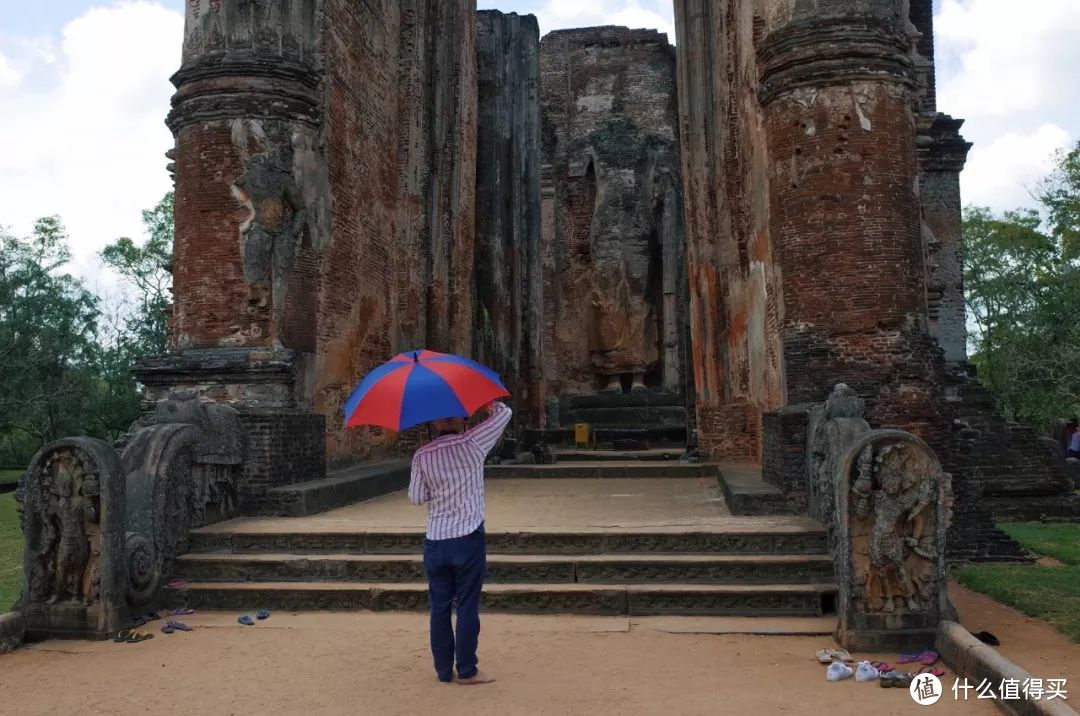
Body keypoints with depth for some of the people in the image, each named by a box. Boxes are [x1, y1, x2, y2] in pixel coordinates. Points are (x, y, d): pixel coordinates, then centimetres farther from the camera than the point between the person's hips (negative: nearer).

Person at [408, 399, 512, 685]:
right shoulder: (472, 443, -7)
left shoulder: (422, 456, -1)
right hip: (468, 539, -3)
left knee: (439, 607, 11)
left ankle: (443, 670, 18)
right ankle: (467, 671, 11)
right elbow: (504, 412, 2)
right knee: (467, 606, 5)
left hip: (435, 542, 3)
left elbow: (416, 497, 2)